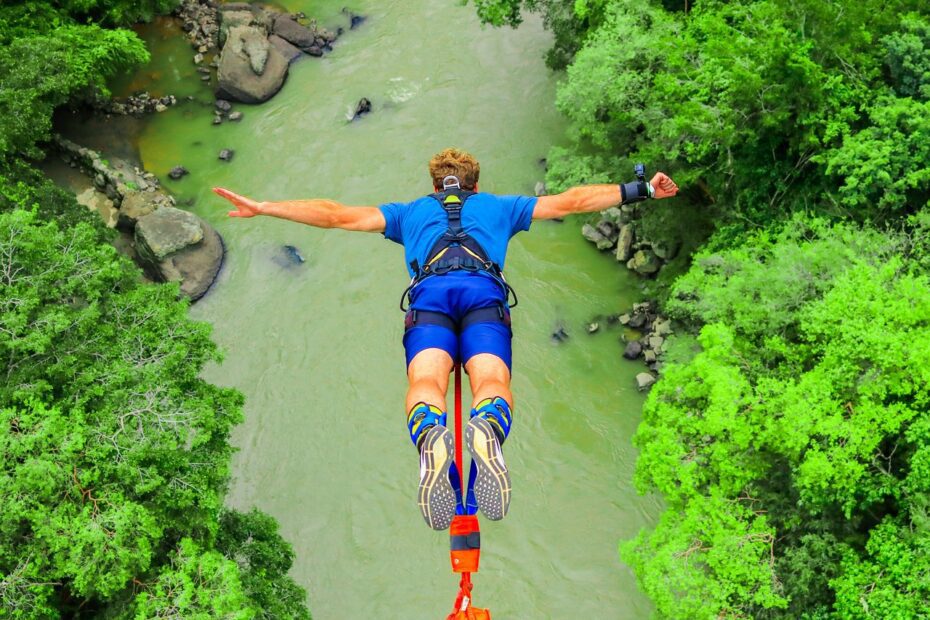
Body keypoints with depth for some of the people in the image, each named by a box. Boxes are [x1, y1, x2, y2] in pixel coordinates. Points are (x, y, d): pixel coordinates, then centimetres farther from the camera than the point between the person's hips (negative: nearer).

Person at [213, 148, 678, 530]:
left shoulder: (411, 211, 37)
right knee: (492, 379, -20)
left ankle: (431, 442, -55)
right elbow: (570, 202, 35)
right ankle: (487, 433, -56)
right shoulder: (500, 206, 37)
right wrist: (640, 190, 42)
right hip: (484, 291, 0)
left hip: (429, 292, 0)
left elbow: (337, 215, 33)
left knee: (425, 380, -20)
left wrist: (261, 207, 39)